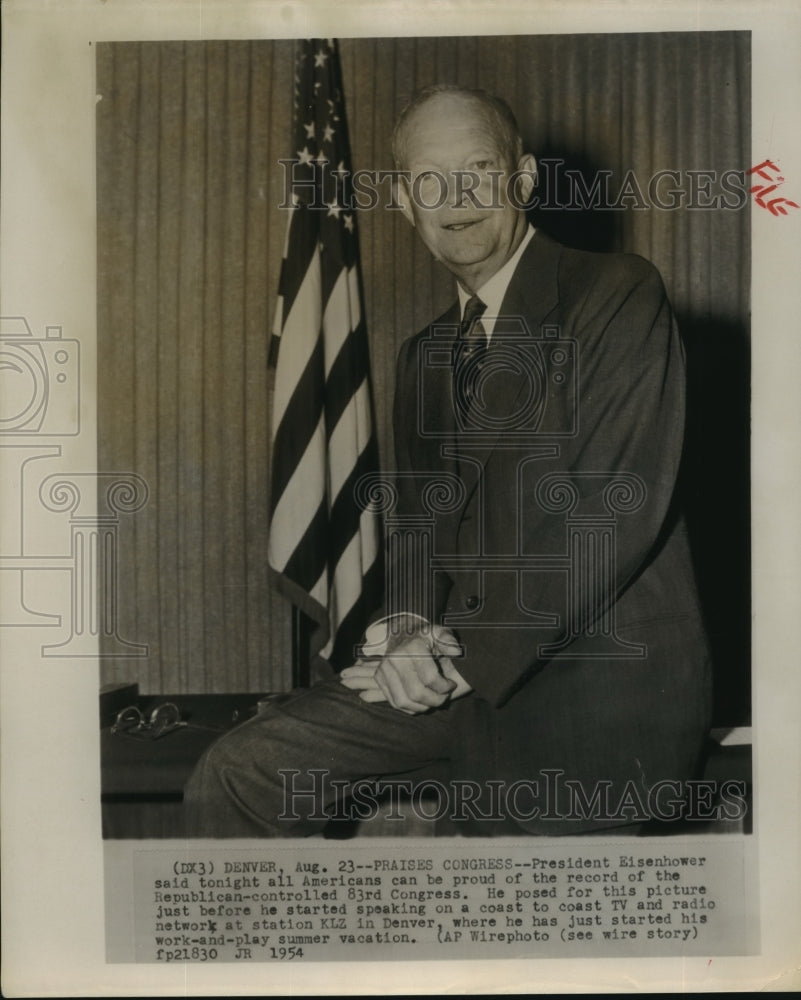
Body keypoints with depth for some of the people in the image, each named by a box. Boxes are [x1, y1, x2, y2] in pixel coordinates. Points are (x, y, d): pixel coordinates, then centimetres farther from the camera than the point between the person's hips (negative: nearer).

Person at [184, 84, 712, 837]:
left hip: (600, 679, -6)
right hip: (462, 665, 6)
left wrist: (471, 648, -18)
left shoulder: (618, 294, -7)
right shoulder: (424, 355, 16)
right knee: (234, 781, -2)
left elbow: (618, 505, -17)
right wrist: (409, 622, -8)